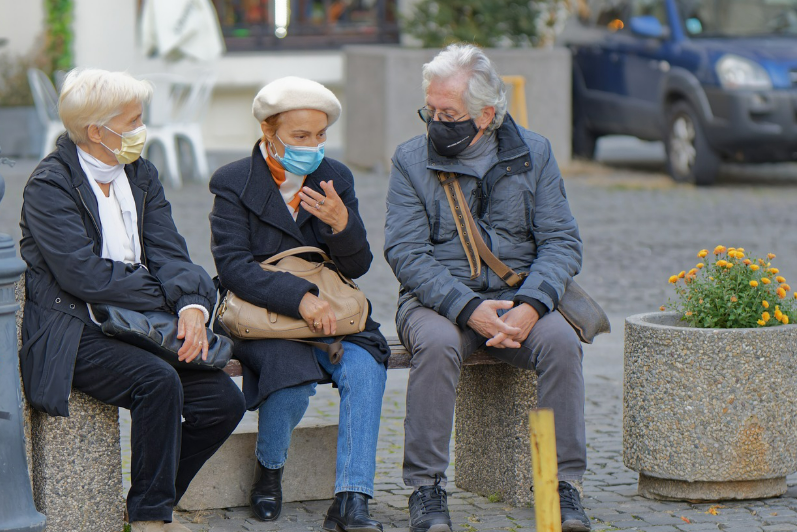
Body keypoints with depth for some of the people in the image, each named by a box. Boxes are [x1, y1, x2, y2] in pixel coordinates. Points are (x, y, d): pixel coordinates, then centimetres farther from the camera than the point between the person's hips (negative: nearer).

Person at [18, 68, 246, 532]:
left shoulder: (141, 174, 11)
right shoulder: (49, 186, -12)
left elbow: (169, 252, 4)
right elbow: (85, 275, -20)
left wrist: (193, 306, -17)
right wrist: (168, 294, -14)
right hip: (73, 333, -7)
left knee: (224, 400, -9)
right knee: (158, 380, -32)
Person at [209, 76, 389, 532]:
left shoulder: (336, 179, 8)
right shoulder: (233, 183, -4)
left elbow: (358, 267, 6)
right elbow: (233, 267, -15)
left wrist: (343, 224, -17)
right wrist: (299, 296, -29)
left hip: (328, 313, 4)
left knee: (366, 368, -27)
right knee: (294, 373, -33)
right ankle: (269, 473, -3)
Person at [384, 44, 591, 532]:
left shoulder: (534, 154, 6)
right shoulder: (412, 160, 2)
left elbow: (562, 243, 2)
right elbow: (406, 253, -6)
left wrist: (530, 305, -18)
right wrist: (468, 308, -21)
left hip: (518, 295, 1)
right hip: (438, 298, -1)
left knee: (561, 341, -29)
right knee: (437, 344, -35)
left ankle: (564, 482, -20)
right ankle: (426, 487, -25)